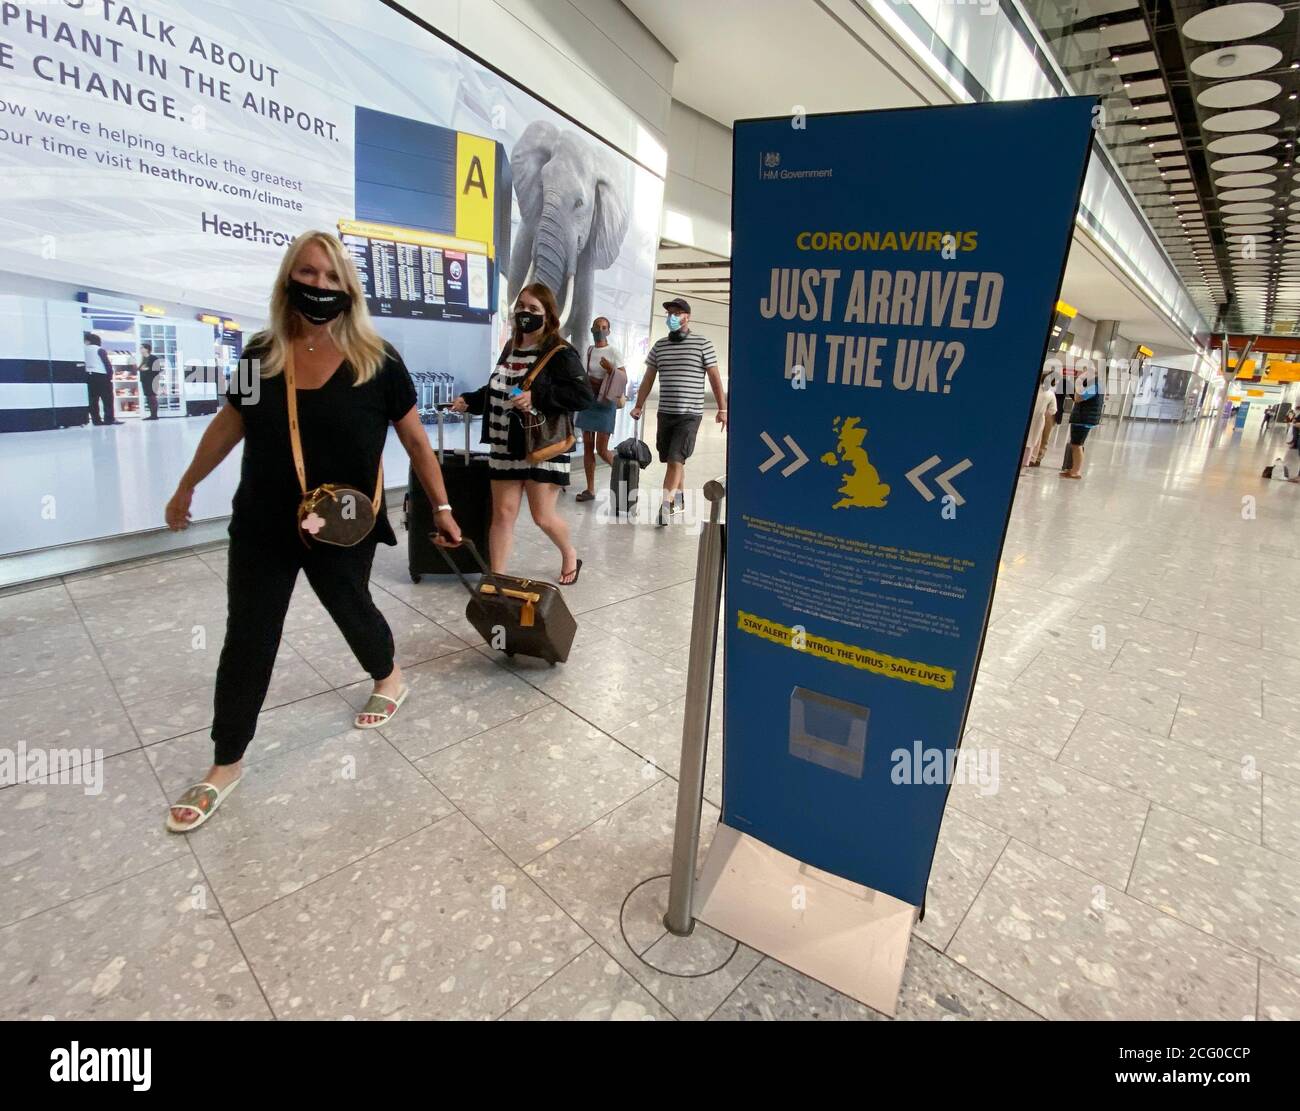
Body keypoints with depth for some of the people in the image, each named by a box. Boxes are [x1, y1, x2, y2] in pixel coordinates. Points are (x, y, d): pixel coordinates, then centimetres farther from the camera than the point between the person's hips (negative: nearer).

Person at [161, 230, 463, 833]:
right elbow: (227, 424, 11)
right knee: (246, 639, 8)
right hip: (261, 526, 3)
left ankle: (389, 679, 50)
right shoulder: (262, 354, -1)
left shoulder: (377, 360, -10)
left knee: (351, 609, 18)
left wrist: (441, 506, -3)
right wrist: (186, 487, 20)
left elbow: (415, 439, -4)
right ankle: (225, 765, 24)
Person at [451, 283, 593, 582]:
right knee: (503, 514, 5)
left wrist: (537, 397, -26)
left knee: (543, 517, 3)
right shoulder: (510, 349, 12)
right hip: (505, 447, 6)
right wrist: (469, 401, 12)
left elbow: (583, 395, -20)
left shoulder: (560, 354, -9)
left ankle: (570, 556, 34)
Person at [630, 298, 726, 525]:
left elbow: (714, 377, 0)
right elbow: (648, 378, 14)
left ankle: (666, 507, -12)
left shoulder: (702, 344, 0)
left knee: (675, 460, -14)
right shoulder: (659, 346, 11)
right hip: (665, 412, 5)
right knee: (674, 461, 10)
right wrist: (639, 406, 7)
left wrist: (722, 409, -4)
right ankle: (680, 504, 23)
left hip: (690, 414, -4)